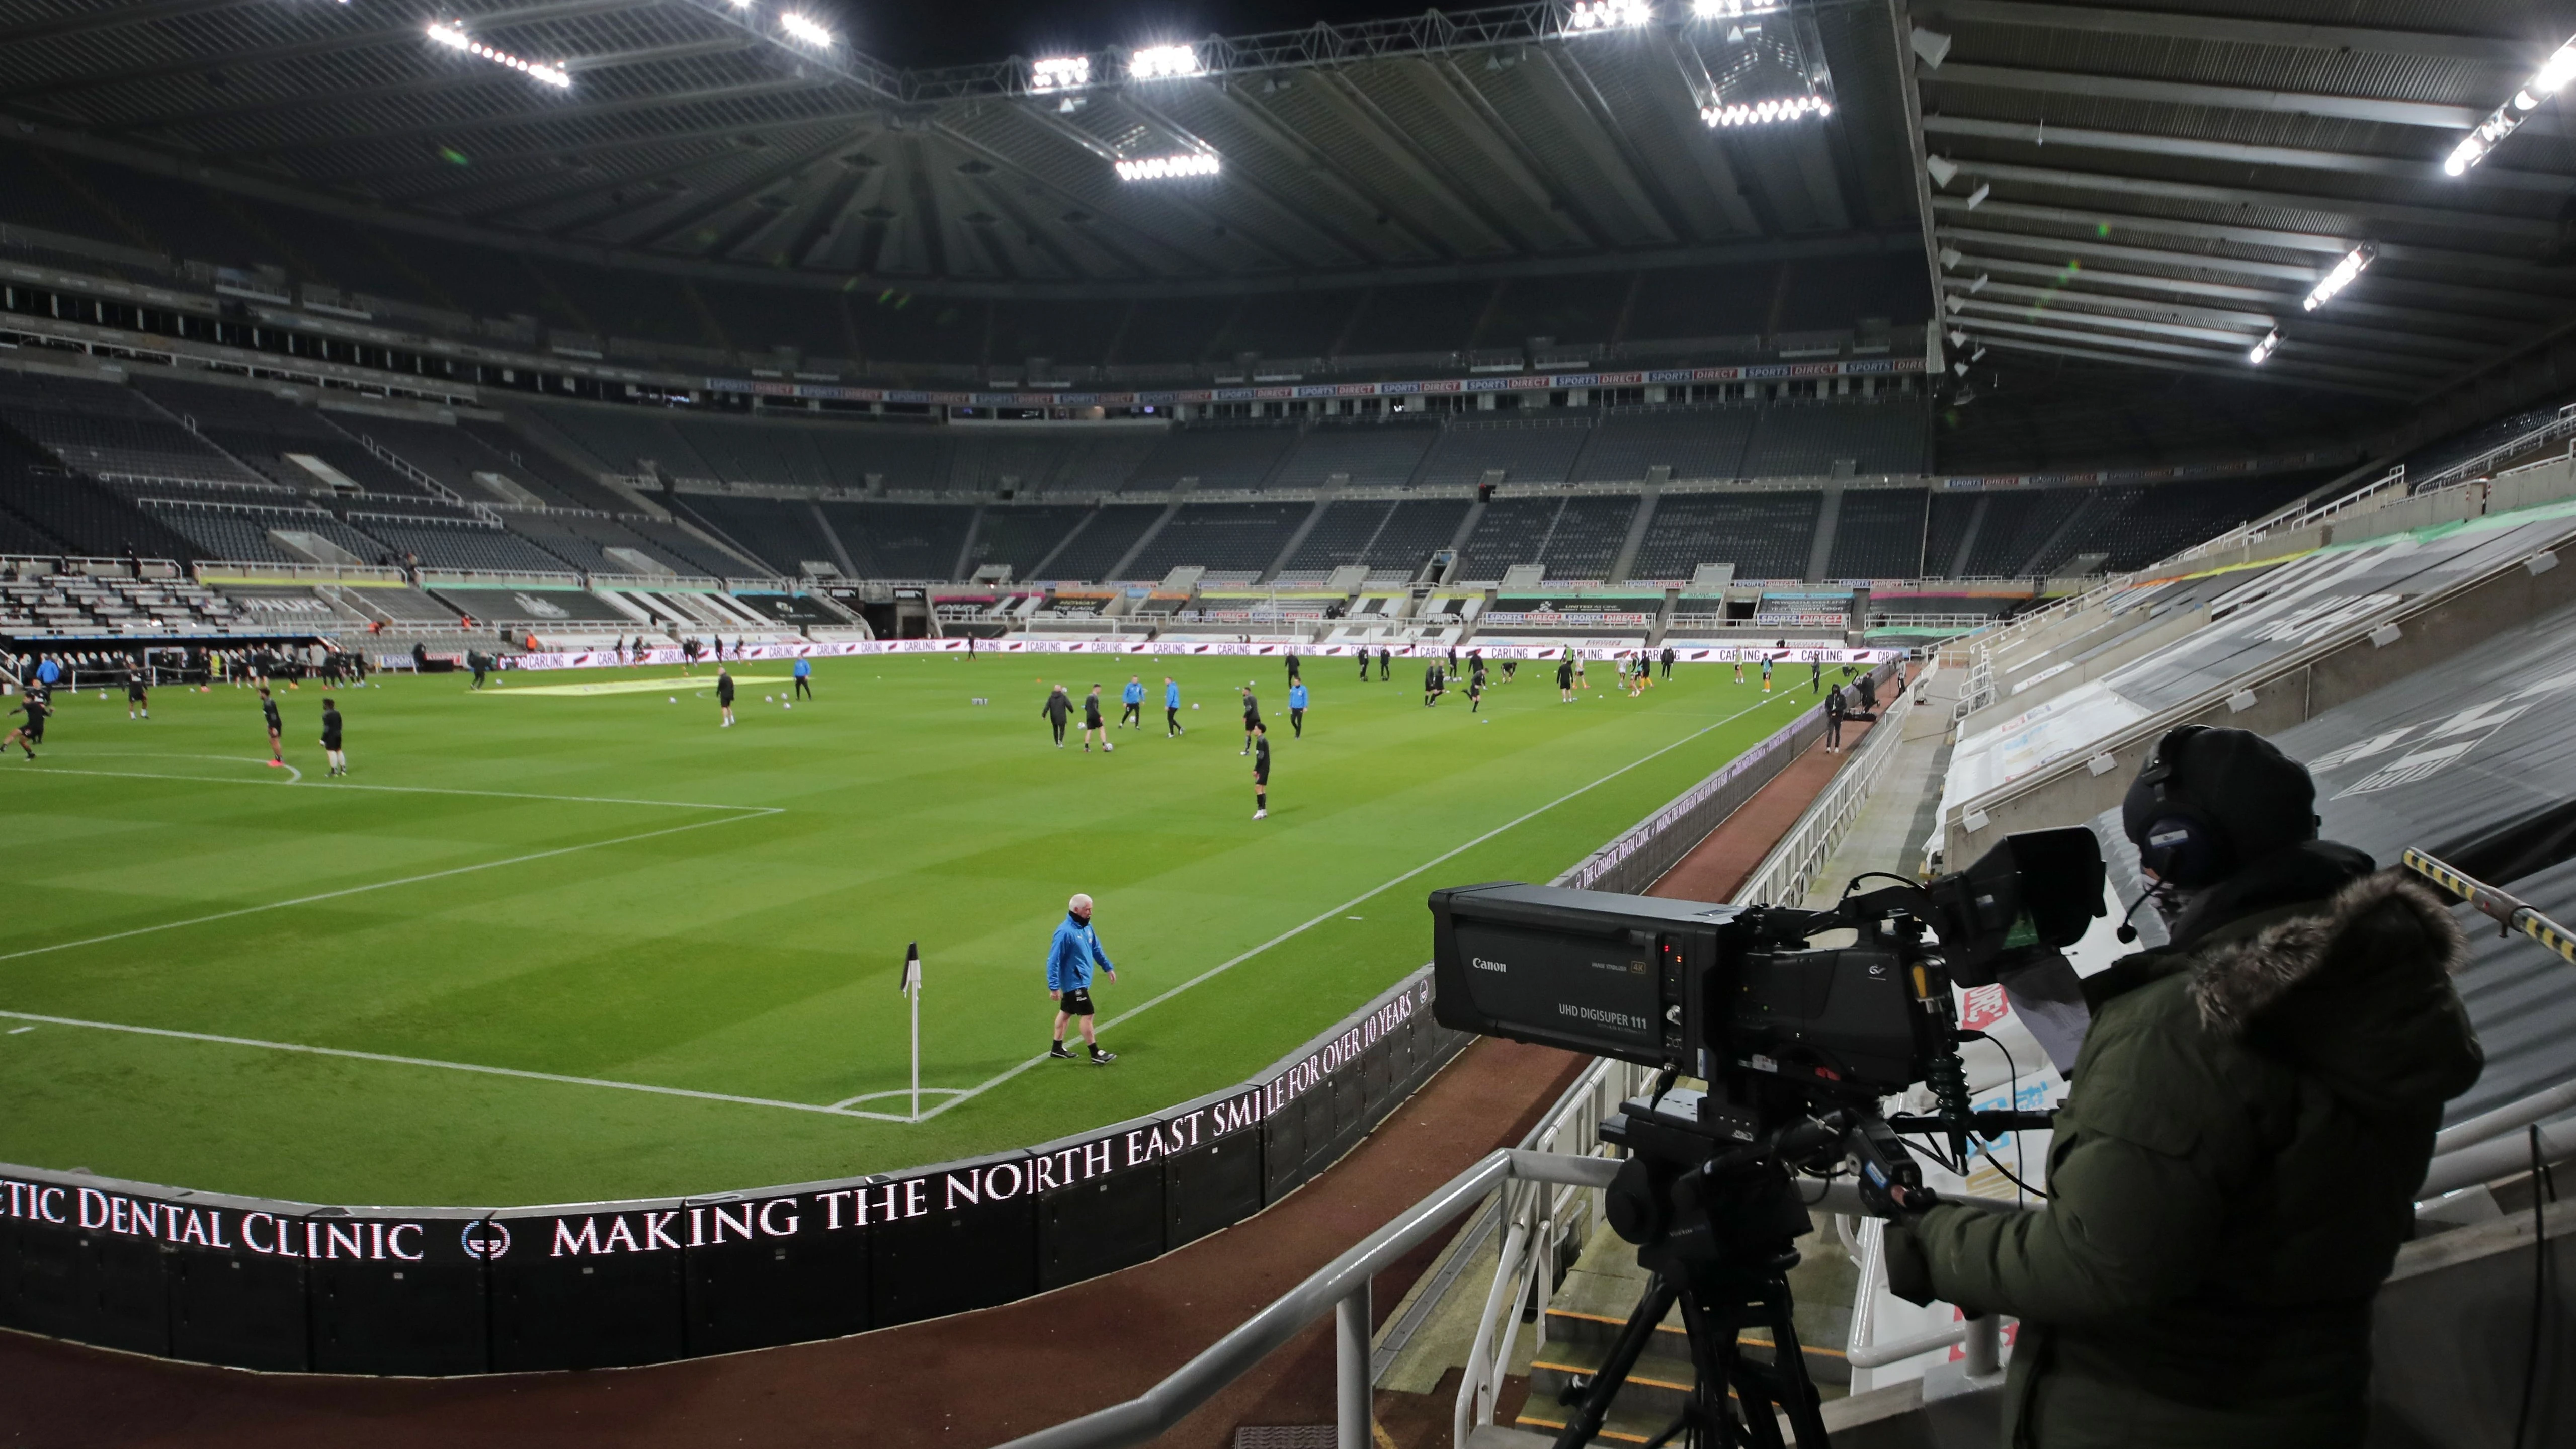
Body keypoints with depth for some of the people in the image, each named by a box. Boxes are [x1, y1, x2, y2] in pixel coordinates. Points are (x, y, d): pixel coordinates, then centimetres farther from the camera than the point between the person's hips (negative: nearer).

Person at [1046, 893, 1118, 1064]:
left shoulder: (1087, 926, 3)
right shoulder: (1065, 932, -24)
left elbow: (1096, 949, 18)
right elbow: (1053, 961, -22)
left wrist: (1108, 968, 21)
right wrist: (1054, 987, -22)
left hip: (1082, 979, 9)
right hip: (1073, 982, -9)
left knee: (1066, 1012, 18)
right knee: (1087, 1015, -6)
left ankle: (1057, 1049, 30)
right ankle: (1096, 1055, 2)